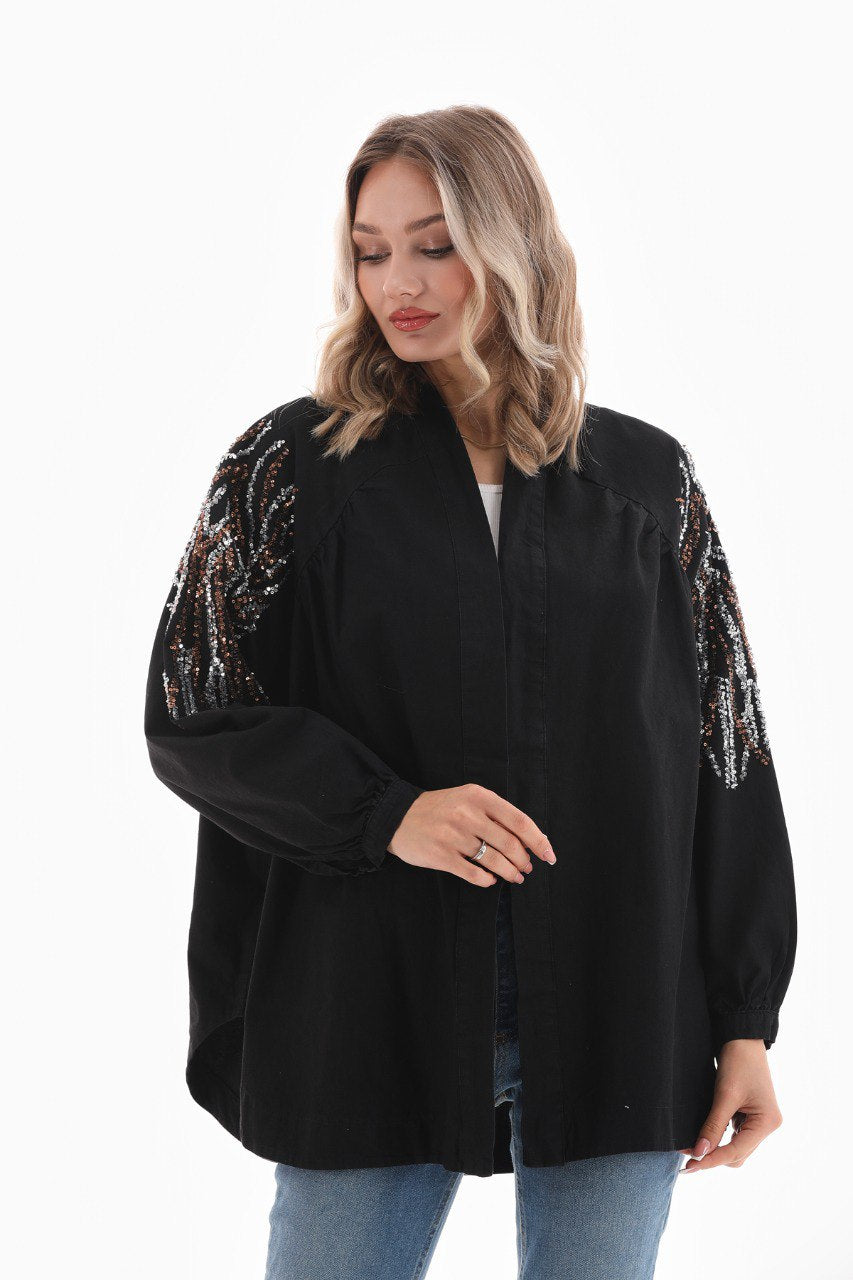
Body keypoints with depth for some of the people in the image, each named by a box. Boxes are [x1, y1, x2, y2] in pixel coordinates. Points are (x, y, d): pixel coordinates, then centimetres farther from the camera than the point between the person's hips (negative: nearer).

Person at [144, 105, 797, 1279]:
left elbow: (728, 743, 6)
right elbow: (189, 718, -1)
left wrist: (746, 1019, 2)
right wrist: (381, 812, -18)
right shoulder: (293, 467, 2)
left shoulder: (646, 479, 6)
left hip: (614, 1029, 2)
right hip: (373, 1019, -1)